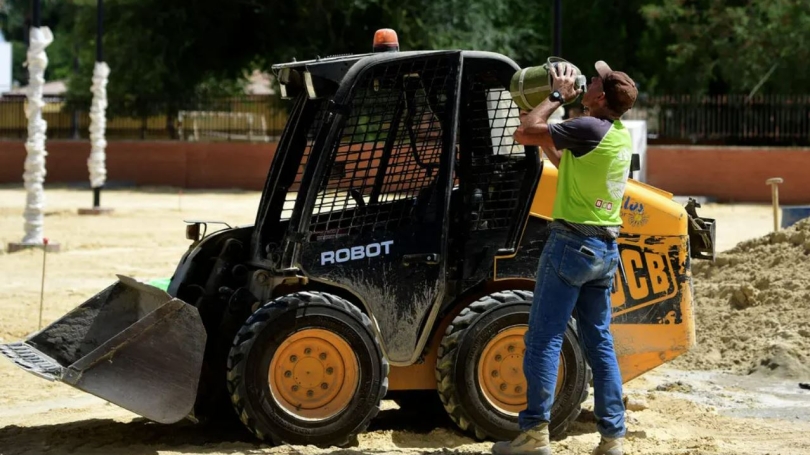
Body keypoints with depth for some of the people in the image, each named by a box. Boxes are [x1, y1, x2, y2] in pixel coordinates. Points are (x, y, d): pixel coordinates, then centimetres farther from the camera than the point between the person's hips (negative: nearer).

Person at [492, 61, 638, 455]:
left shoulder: (589, 128, -17)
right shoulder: (621, 135, 11)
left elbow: (523, 134, -14)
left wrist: (557, 97, -3)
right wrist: (543, 135, 20)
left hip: (573, 242, -8)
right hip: (605, 248, 8)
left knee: (544, 338, -4)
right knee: (599, 341, 10)